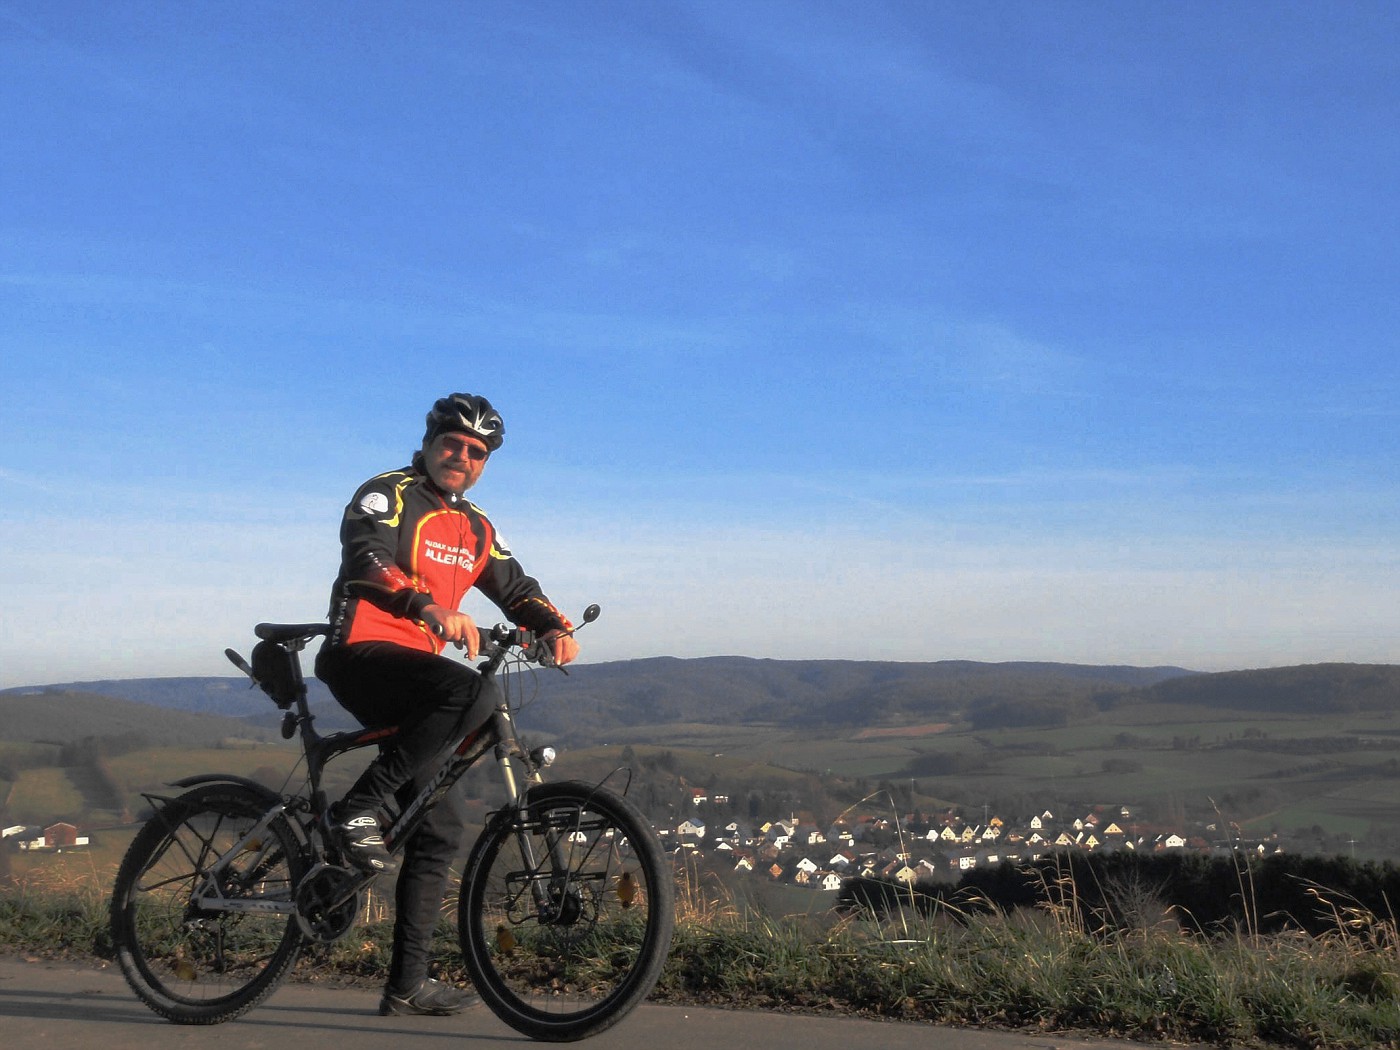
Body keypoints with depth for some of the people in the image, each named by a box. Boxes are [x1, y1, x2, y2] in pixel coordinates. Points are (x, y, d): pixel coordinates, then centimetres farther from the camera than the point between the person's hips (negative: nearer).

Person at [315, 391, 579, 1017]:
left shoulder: (475, 529, 19)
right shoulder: (387, 496, -5)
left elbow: (514, 587, 16)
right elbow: (366, 560, -23)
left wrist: (554, 627, -8)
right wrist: (435, 610, -40)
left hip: (412, 672, 8)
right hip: (362, 655, -8)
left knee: (440, 829, 5)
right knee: (472, 694, -35)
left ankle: (407, 985, 12)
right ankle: (359, 809, -23)